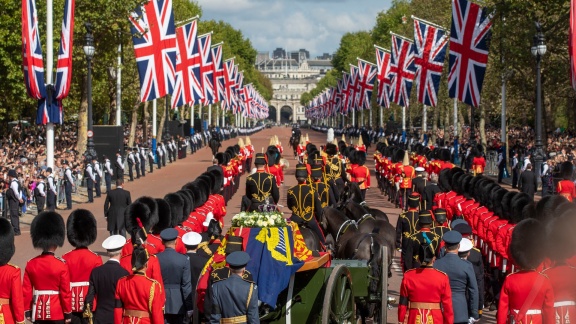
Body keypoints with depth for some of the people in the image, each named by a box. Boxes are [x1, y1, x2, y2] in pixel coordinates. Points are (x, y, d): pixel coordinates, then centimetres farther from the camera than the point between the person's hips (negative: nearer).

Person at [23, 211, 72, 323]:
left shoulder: (31, 264, -1)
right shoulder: (62, 265, -12)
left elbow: (26, 291, 2)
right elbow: (66, 292, -9)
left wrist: (27, 311, 13)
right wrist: (68, 313, -1)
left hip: (38, 312, 3)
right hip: (57, 313, -3)